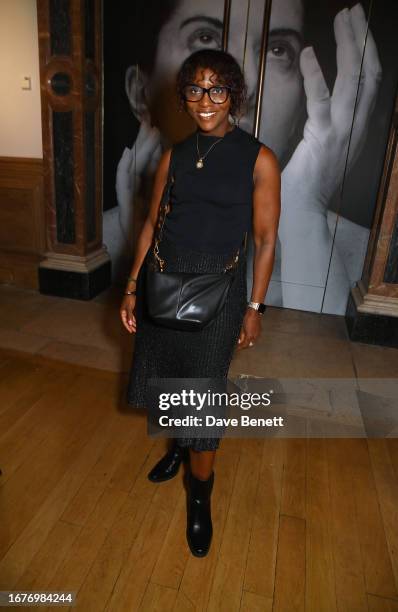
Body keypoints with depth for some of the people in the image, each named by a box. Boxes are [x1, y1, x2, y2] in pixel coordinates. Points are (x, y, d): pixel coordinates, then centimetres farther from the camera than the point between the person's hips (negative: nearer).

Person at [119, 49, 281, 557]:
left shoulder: (259, 159, -5)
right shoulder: (174, 155, 6)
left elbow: (266, 240, -4)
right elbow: (151, 223, 8)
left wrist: (254, 307, -5)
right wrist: (132, 287, 6)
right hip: (163, 281, 4)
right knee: (163, 374, 18)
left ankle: (200, 493, 30)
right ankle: (179, 444, 50)